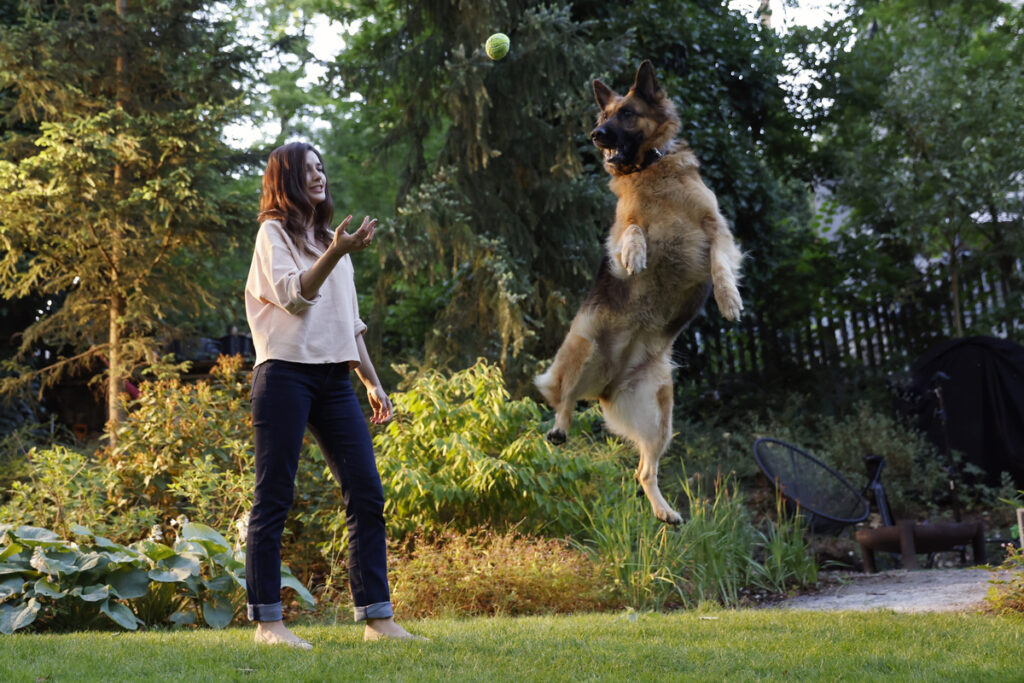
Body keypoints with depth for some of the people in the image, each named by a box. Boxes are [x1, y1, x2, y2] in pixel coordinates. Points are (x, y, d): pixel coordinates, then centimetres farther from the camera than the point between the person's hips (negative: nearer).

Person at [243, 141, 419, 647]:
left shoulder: (329, 238, 24)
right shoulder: (274, 233, 3)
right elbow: (293, 296, -14)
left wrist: (371, 381, 19)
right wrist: (336, 255, -27)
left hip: (333, 378, 7)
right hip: (285, 373, -7)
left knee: (366, 495, -1)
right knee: (273, 499, -5)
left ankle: (377, 617, 0)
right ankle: (266, 621, -1)